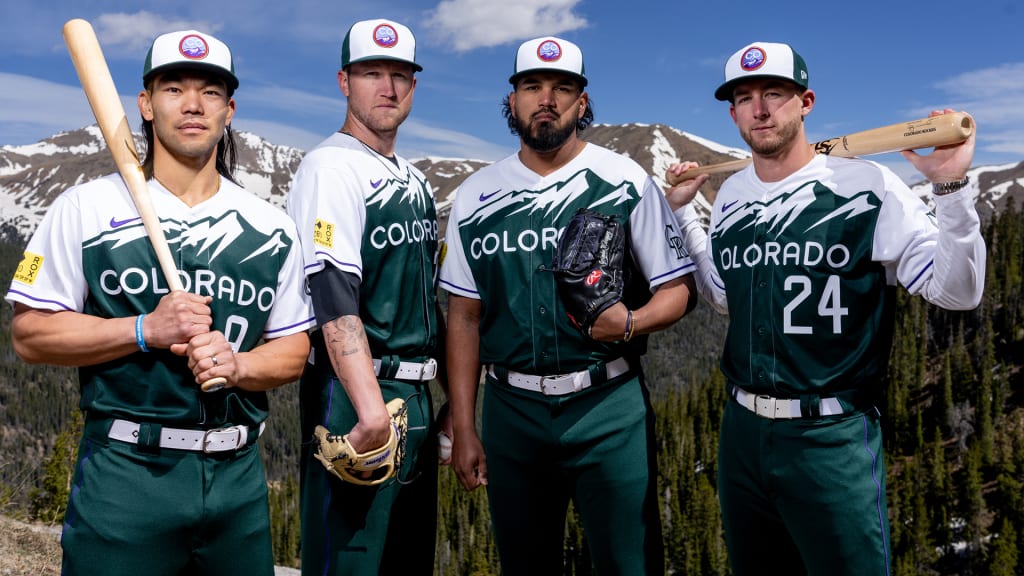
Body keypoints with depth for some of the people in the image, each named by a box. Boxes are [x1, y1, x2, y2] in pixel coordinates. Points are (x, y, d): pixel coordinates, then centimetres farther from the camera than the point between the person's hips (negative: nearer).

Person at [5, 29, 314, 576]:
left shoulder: (270, 226, 6)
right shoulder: (86, 207, 0)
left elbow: (293, 351, 6)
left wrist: (236, 364, -14)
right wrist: (146, 330, -15)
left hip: (238, 476, 3)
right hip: (123, 474, -2)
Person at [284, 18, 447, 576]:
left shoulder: (415, 179, 16)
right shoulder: (331, 168, -10)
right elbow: (335, 299, -22)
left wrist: (449, 386, 17)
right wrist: (370, 407, -30)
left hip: (418, 396, 9)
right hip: (357, 392, -8)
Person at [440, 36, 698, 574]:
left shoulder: (625, 181, -3)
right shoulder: (475, 196, 4)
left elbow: (678, 290, 0)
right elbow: (463, 317, 7)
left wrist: (629, 322, -22)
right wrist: (463, 428, 4)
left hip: (609, 408, -2)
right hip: (511, 410, 3)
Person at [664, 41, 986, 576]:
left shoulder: (866, 186, -11)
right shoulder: (730, 195, 6)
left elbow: (956, 291, -12)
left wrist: (952, 188, -25)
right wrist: (681, 211, 16)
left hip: (832, 438, -5)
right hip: (742, 429, 6)